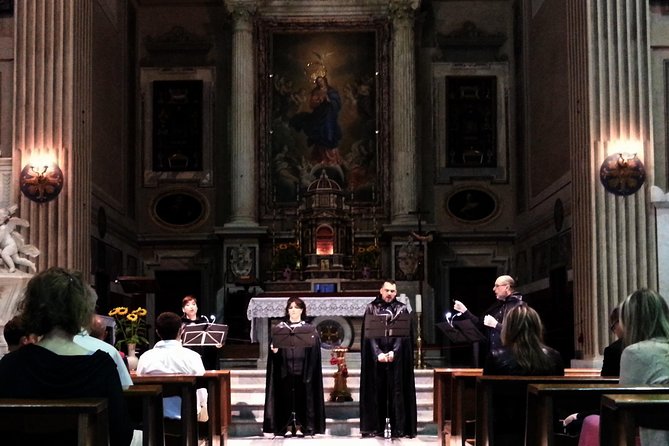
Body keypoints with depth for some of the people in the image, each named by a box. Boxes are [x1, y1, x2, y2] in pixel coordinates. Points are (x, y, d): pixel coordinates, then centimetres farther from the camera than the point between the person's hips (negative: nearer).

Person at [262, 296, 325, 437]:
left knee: (301, 396, -1)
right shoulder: (280, 328, 11)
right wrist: (274, 349, -13)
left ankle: (299, 426, 6)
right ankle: (288, 427, 4)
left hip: (302, 369, -1)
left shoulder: (309, 329, 9)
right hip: (285, 369, 1)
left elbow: (315, 348, 5)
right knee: (286, 396, -2)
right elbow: (274, 346, 7)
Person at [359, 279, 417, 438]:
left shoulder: (402, 309, 7)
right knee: (376, 391, 1)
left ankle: (399, 428, 0)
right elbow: (368, 334, -1)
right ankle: (375, 427, 4)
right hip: (375, 356, 0)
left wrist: (394, 352, -16)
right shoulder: (371, 308, 7)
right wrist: (377, 353, -13)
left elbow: (404, 334, -2)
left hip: (397, 356, 0)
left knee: (397, 391, -1)